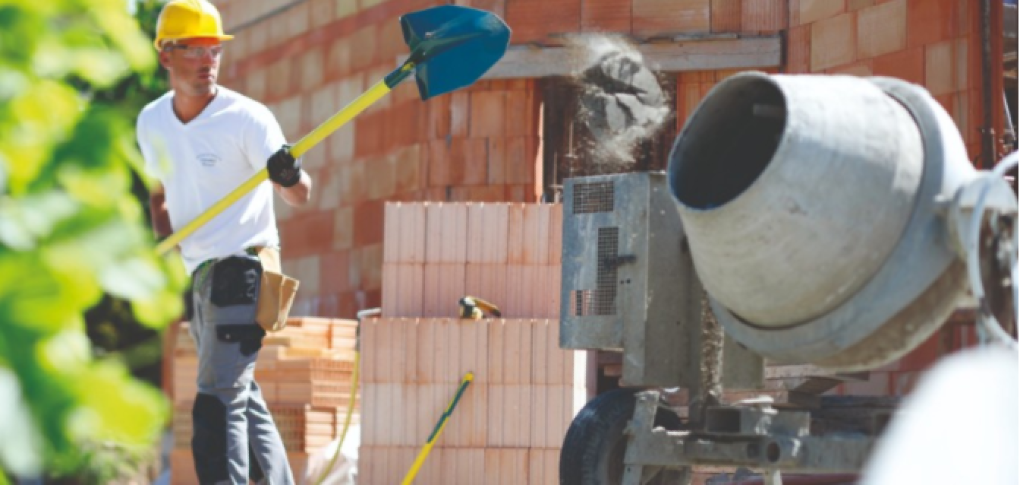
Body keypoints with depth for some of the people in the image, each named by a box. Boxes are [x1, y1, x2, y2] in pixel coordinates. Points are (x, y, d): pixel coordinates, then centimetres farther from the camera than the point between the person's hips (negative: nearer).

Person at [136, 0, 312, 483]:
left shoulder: (247, 118, -13)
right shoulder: (151, 122, 6)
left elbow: (300, 197, -16)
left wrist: (290, 176, -39)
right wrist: (165, 247, 3)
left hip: (243, 270, -7)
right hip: (197, 274, 7)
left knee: (218, 403, -16)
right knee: (243, 398, 16)